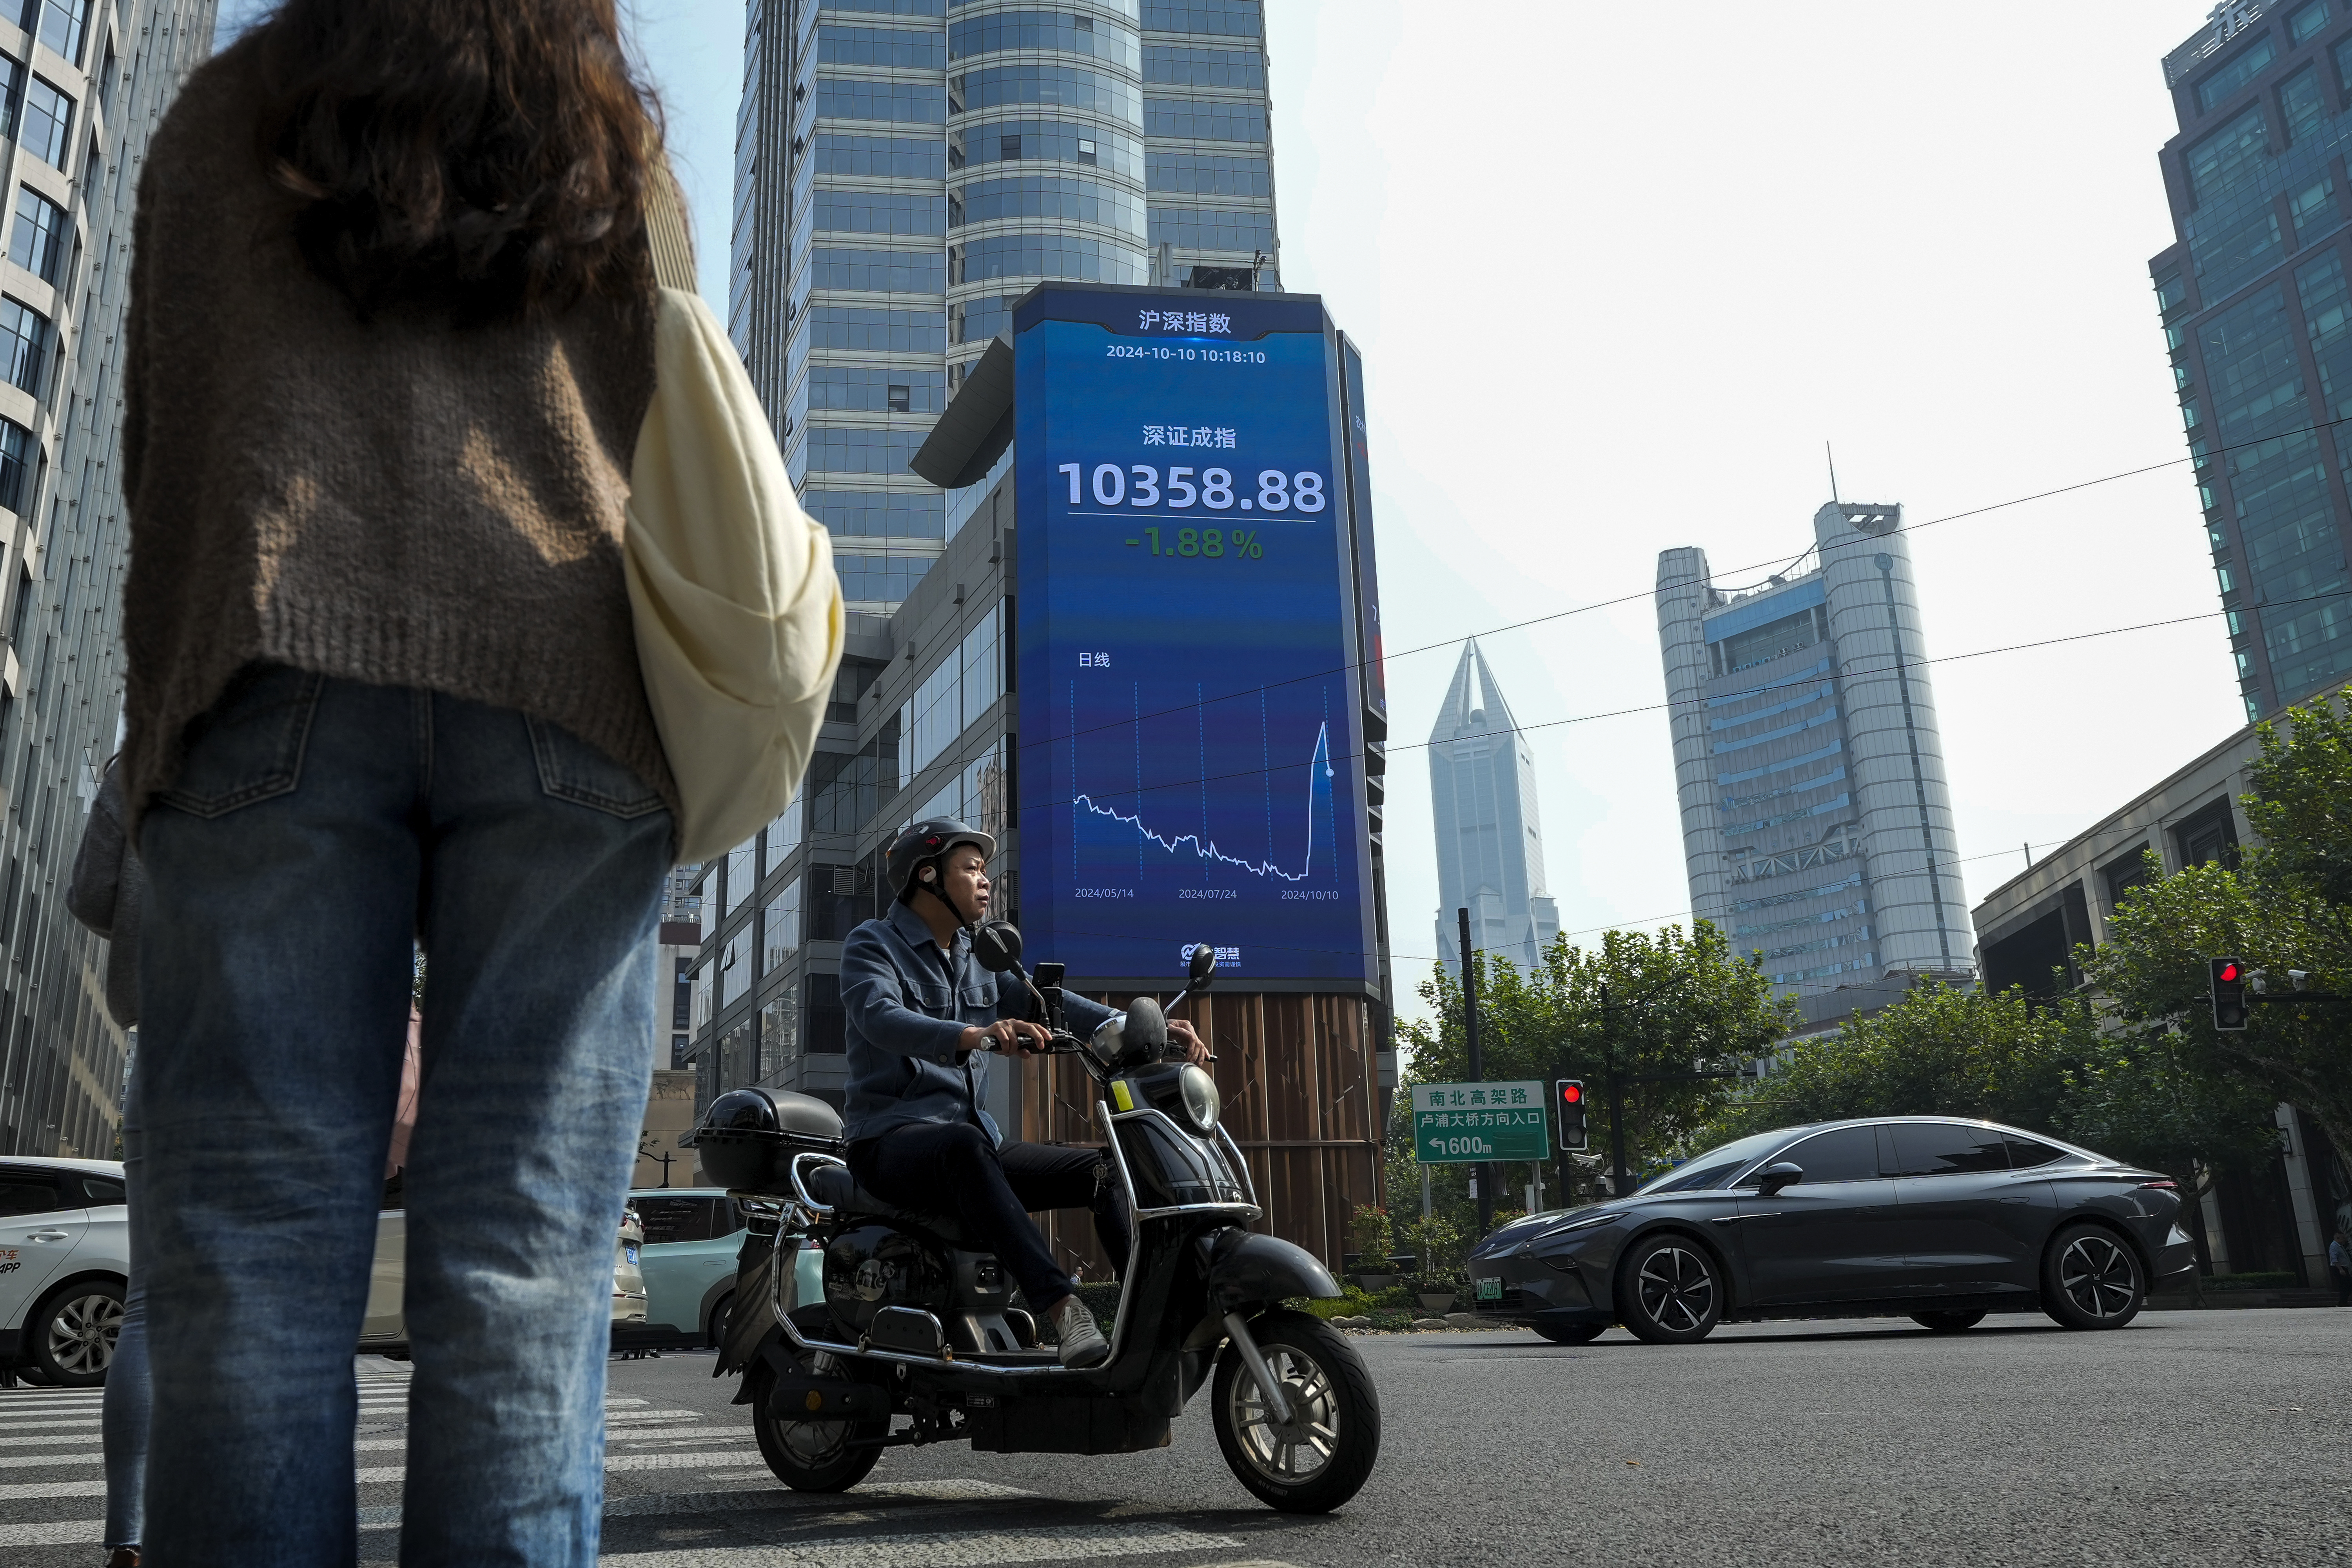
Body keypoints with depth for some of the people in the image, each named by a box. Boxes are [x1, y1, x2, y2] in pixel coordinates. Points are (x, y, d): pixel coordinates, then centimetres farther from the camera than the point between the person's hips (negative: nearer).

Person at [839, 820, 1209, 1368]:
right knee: (964, 1146, -39)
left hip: (973, 1143, 8)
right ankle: (1063, 1311, -49)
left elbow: (1042, 1001, 7)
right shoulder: (872, 945, -2)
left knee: (1106, 1168, -3)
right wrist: (973, 1035, -43)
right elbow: (881, 1019, -23)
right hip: (892, 1138, -7)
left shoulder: (979, 958, 19)